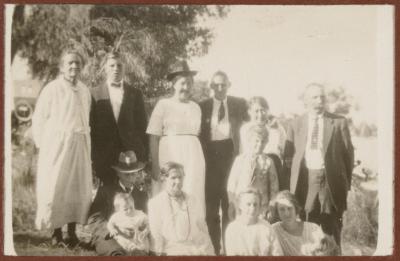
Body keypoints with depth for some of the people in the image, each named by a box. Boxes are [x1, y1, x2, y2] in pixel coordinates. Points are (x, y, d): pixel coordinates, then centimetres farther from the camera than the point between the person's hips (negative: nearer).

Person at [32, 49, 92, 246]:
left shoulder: (84, 91, 9)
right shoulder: (52, 89, -5)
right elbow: (39, 119, -3)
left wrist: (85, 142, 7)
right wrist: (43, 145, -5)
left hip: (80, 146, 5)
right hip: (57, 145, -5)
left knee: (79, 188, 5)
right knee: (55, 187, -1)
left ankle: (72, 232, 15)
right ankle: (56, 232, 10)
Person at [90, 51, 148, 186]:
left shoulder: (135, 94, 10)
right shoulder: (95, 94, 7)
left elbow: (142, 127, 8)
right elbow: (91, 127, 5)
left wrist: (145, 158, 2)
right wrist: (92, 157, -1)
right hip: (104, 158, -1)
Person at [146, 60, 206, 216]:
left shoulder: (195, 107, 11)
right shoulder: (163, 105, -1)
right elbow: (154, 138, -4)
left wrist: (199, 161, 9)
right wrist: (155, 165, -11)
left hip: (192, 158, 4)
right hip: (169, 156, -4)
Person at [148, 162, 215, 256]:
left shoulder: (192, 201, 19)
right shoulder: (155, 203, 5)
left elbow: (204, 231, 17)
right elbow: (156, 237, 1)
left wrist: (210, 253, 7)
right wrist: (160, 253, -10)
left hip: (200, 252, 4)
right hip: (173, 252, -4)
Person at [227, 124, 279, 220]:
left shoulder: (267, 162, -1)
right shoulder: (240, 160, -1)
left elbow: (274, 187, 4)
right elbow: (231, 185, 2)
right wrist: (233, 207, 1)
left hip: (261, 209, 0)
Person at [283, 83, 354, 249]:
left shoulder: (339, 122, 4)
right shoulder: (295, 124, 9)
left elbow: (348, 152, 6)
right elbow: (288, 155, 11)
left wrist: (346, 181, 5)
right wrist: (294, 178, 3)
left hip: (330, 180, -1)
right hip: (305, 180, 1)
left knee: (331, 229, 4)